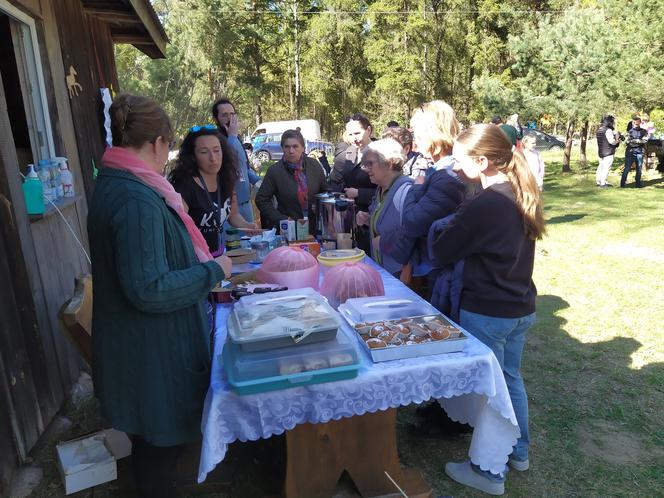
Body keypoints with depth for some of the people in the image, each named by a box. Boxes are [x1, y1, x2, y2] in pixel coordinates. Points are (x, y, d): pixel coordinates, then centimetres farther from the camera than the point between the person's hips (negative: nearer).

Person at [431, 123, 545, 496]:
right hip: (520, 308, 9)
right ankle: (519, 452, 42)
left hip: (487, 313, -8)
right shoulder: (522, 196, 3)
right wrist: (461, 224, 5)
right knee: (511, 378, 23)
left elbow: (443, 251, -14)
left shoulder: (484, 205, -24)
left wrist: (446, 226, 3)